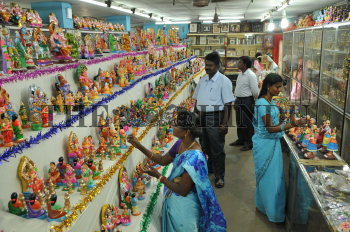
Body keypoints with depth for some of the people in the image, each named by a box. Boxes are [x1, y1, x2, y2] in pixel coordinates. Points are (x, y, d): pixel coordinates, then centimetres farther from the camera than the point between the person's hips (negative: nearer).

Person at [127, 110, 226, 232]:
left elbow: (183, 190, -27)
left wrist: (158, 176, -23)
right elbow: (163, 160, 6)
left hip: (184, 206, -7)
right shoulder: (180, 143, -8)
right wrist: (139, 146, 0)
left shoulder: (194, 157, -33)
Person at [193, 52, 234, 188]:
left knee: (217, 149, 3)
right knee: (205, 146, 19)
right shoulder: (202, 80, 10)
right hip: (202, 117, 7)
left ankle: (219, 176, 18)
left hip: (215, 117, -6)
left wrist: (225, 123, -16)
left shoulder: (224, 81, -9)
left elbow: (228, 104, -12)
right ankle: (210, 168, 41)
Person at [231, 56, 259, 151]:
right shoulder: (240, 74, 11)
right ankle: (241, 139, 33)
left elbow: (255, 91, -16)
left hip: (247, 101, -9)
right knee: (239, 121, 17)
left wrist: (253, 101, -4)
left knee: (247, 123, 0)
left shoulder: (251, 75, -16)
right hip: (239, 101, 9)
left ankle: (249, 143, 11)